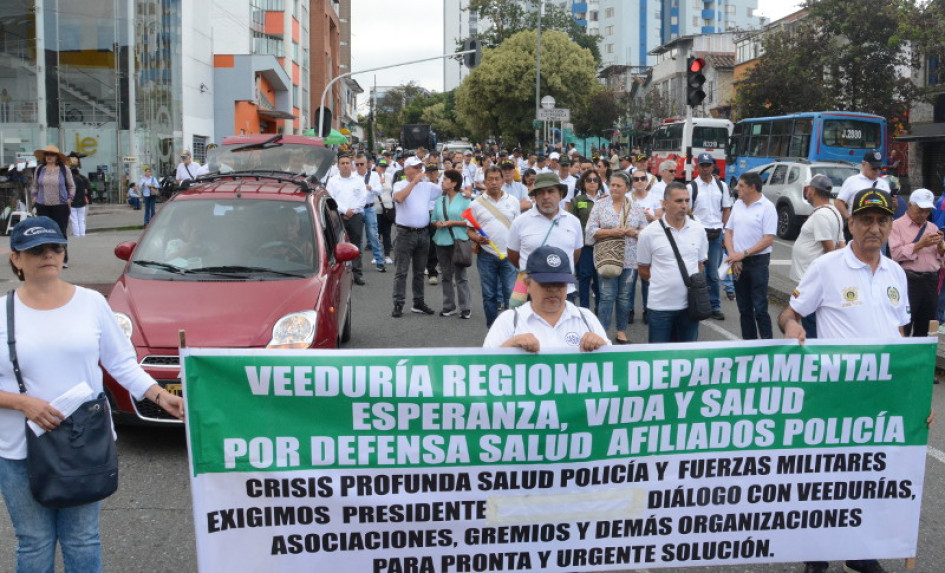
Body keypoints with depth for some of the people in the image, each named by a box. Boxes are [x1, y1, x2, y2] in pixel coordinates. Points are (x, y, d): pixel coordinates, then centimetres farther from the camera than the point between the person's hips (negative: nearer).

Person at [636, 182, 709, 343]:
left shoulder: (698, 230, 3)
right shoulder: (649, 233, -7)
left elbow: (700, 264, 14)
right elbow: (643, 270, 2)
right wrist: (664, 282, 0)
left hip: (690, 304, 3)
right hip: (660, 305, -3)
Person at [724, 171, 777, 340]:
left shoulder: (767, 207, -9)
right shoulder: (738, 204, 10)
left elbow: (768, 239, -14)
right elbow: (729, 231, 11)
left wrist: (743, 253, -17)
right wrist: (732, 256, -4)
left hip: (758, 262, -6)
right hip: (738, 263, 6)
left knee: (760, 308, -7)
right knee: (744, 308, 12)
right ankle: (748, 341, 20)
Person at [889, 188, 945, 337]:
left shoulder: (932, 227, 19)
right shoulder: (897, 225, 2)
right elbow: (896, 254, -11)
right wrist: (920, 244, -13)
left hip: (931, 280, 6)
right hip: (909, 279, -6)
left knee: (925, 327, 9)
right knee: (904, 326, -8)